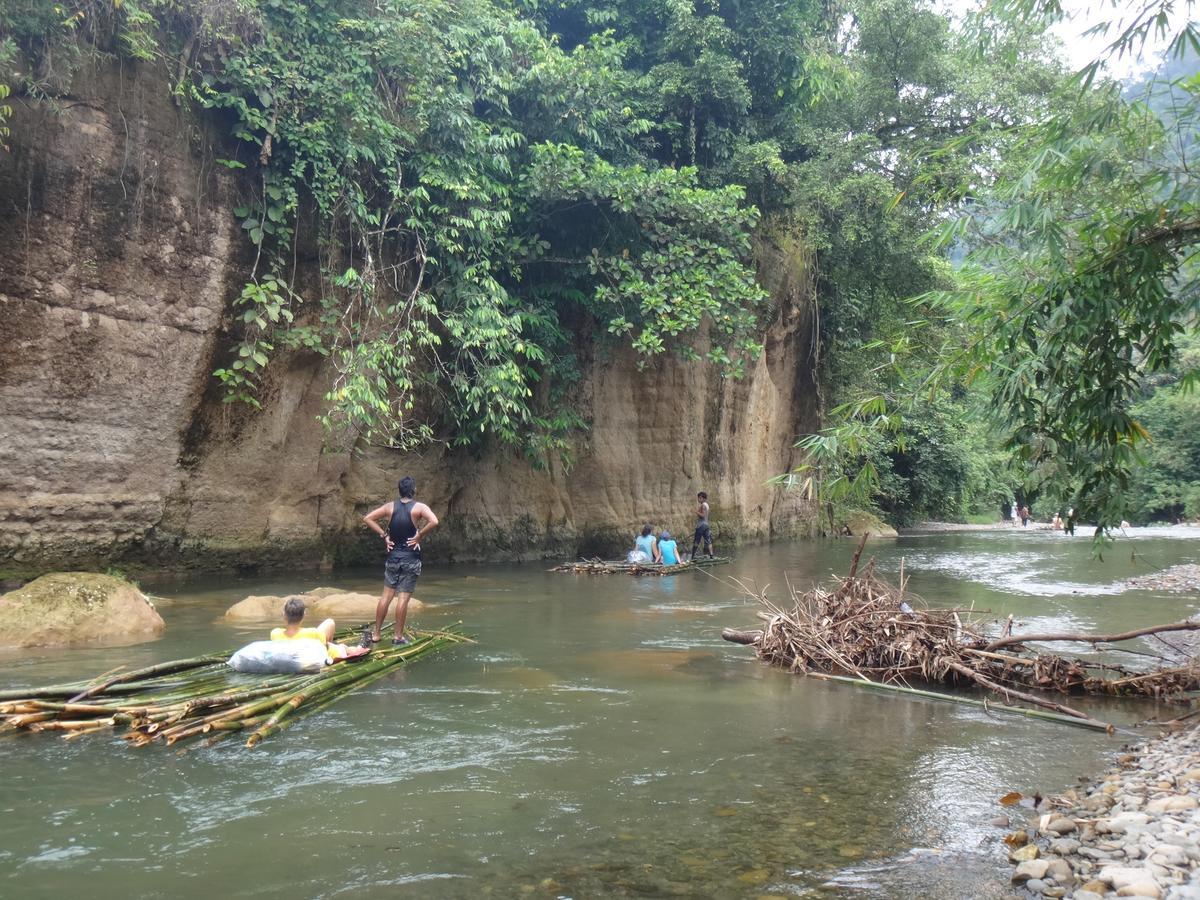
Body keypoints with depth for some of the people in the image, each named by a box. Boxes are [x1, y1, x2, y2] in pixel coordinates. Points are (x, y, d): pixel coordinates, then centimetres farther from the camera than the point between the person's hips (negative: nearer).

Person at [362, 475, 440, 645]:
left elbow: (367, 518, 2)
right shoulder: (419, 507, -9)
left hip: (393, 557, 4)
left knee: (386, 596, 11)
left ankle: (376, 633, 16)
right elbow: (434, 522, -26)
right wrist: (419, 535, -13)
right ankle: (398, 636, 5)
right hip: (411, 559, -4)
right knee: (403, 597, 0)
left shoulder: (390, 507, 2)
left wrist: (383, 535, 2)